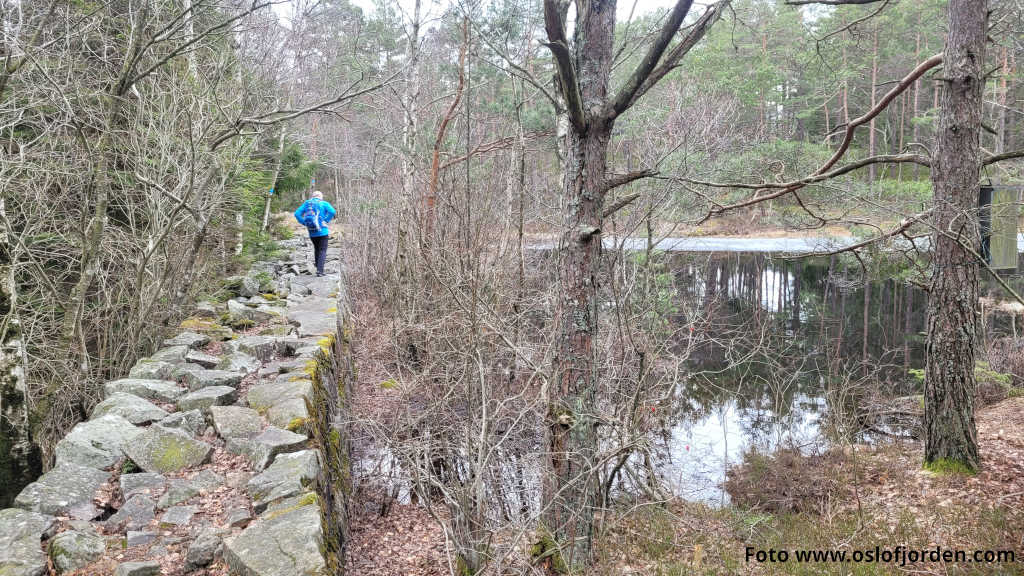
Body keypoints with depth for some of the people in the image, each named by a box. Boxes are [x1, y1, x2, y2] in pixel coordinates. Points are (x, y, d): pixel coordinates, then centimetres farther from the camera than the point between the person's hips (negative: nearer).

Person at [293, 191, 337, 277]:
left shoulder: (306, 203, 9)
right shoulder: (324, 203, 0)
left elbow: (297, 214, 0)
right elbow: (332, 212, -19)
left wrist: (304, 223, 2)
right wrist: (325, 221, -10)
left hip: (312, 233, 4)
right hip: (322, 231, -4)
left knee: (316, 249, 21)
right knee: (322, 251, 0)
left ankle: (318, 267, 23)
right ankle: (320, 270, -11)